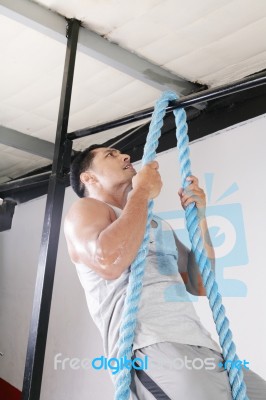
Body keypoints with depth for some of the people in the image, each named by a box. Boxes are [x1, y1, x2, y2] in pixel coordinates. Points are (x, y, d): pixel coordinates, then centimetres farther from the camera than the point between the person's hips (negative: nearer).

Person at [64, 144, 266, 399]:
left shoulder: (157, 224, 25)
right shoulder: (86, 209, 6)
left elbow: (201, 287, 19)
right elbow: (109, 261, -17)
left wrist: (198, 218, 10)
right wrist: (142, 191, -5)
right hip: (151, 349, -7)